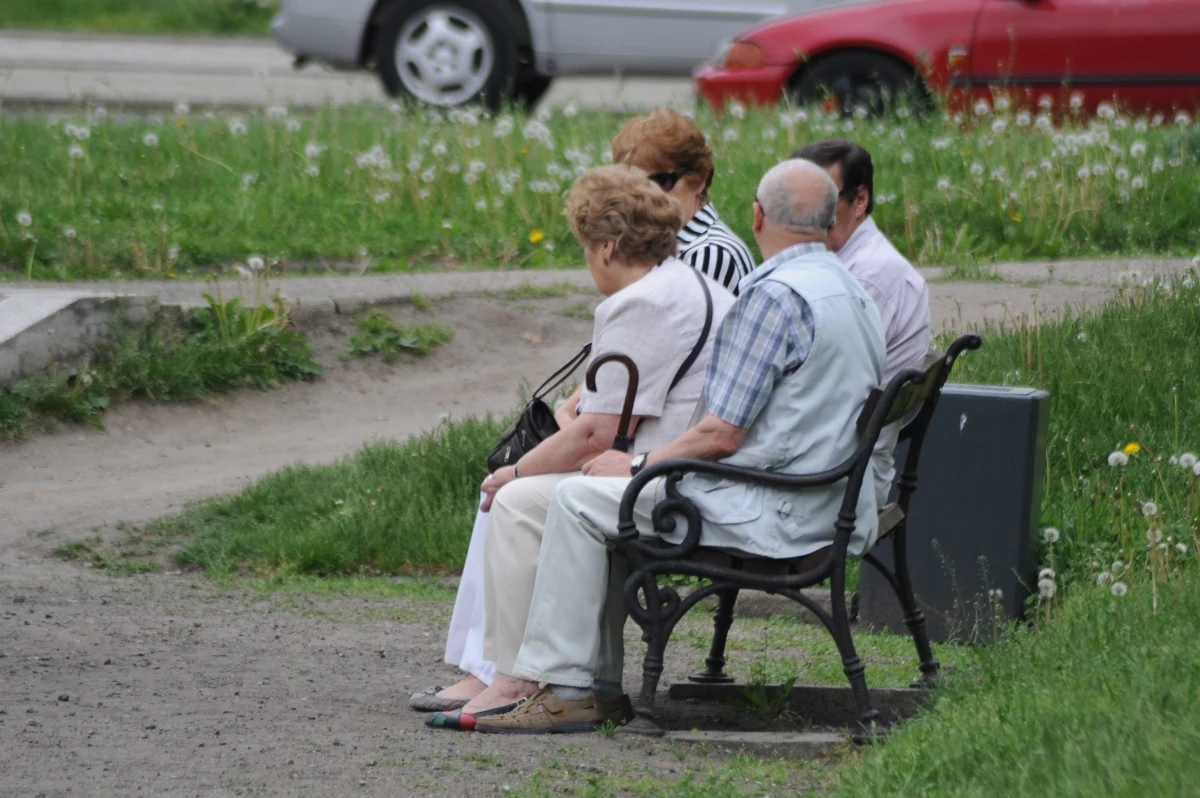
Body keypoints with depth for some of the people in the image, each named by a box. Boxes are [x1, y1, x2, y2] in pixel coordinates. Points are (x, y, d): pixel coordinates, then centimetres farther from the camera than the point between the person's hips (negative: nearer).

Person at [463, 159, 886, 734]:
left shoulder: (774, 294, -17)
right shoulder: (852, 292, 14)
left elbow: (722, 433, -19)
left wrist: (638, 464, -3)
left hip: (768, 513, -10)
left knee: (579, 500, -2)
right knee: (610, 500, 20)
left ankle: (562, 688, -1)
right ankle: (598, 683, 16)